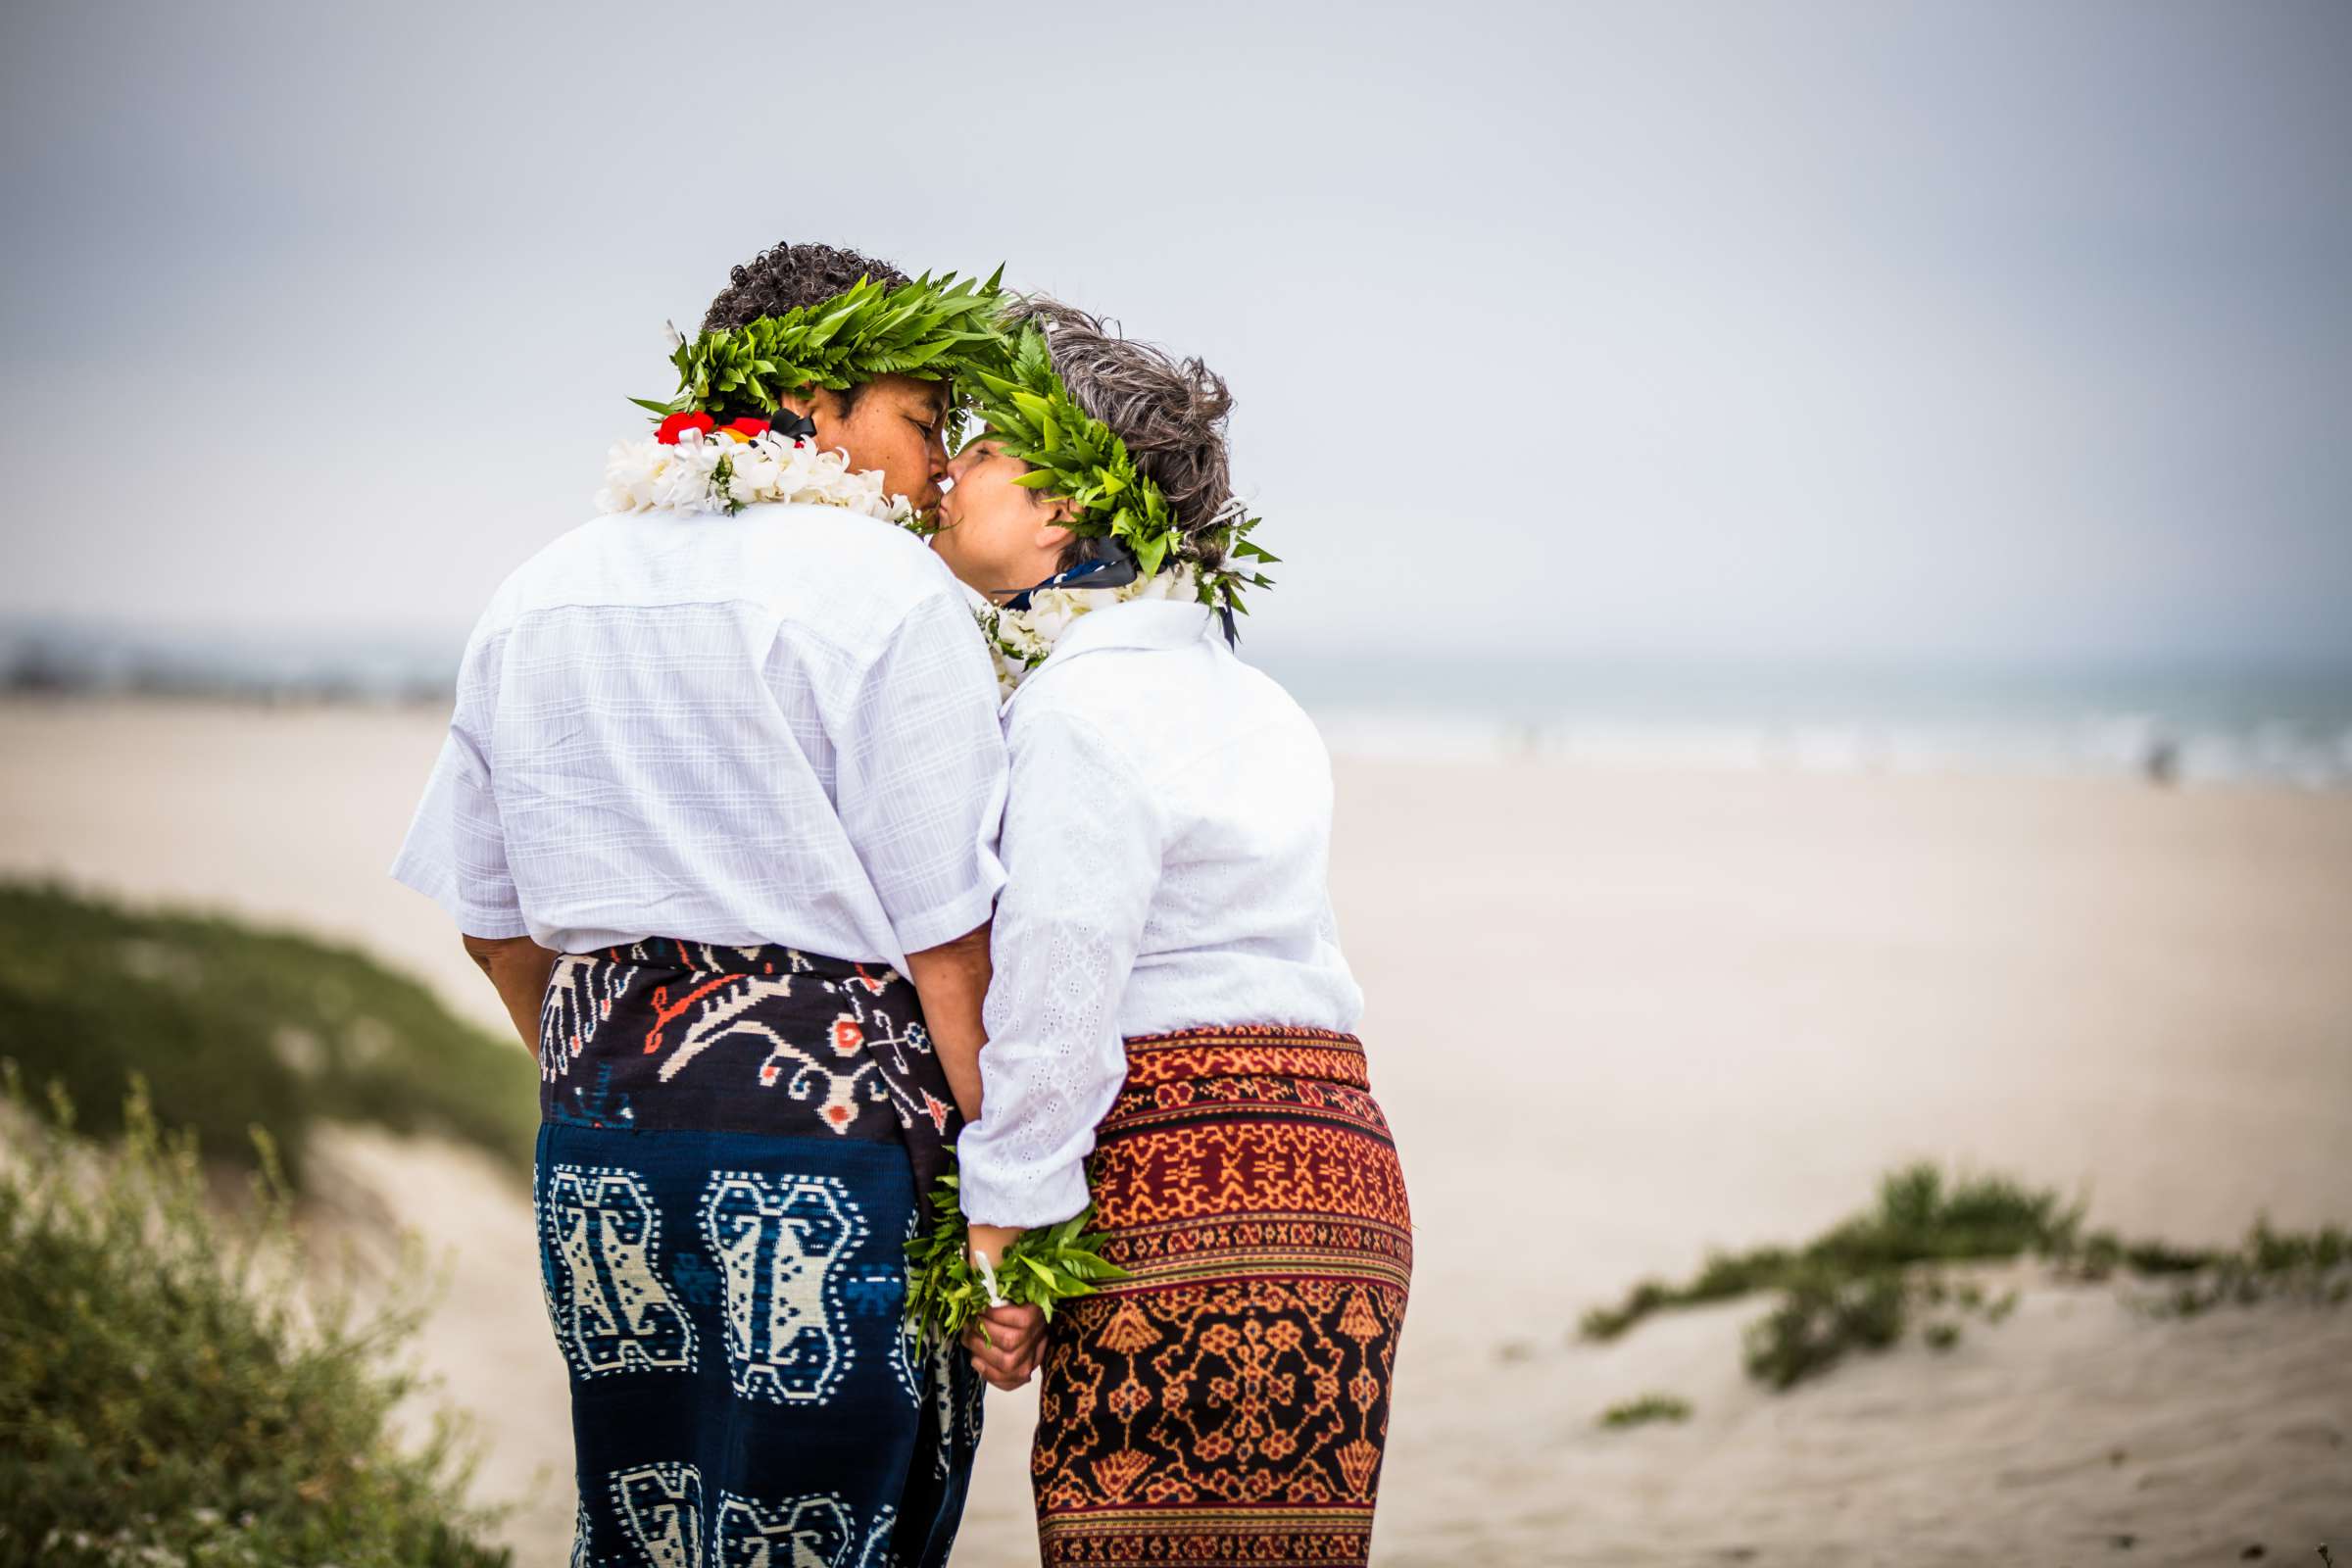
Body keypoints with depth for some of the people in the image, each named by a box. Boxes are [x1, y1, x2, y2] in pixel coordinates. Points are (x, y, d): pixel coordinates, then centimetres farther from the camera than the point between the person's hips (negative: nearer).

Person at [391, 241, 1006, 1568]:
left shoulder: (541, 594, 13)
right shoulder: (881, 588, -8)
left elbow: (495, 918, 18)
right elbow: (946, 936, -12)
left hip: (597, 1135, 7)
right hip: (832, 1114, -7)